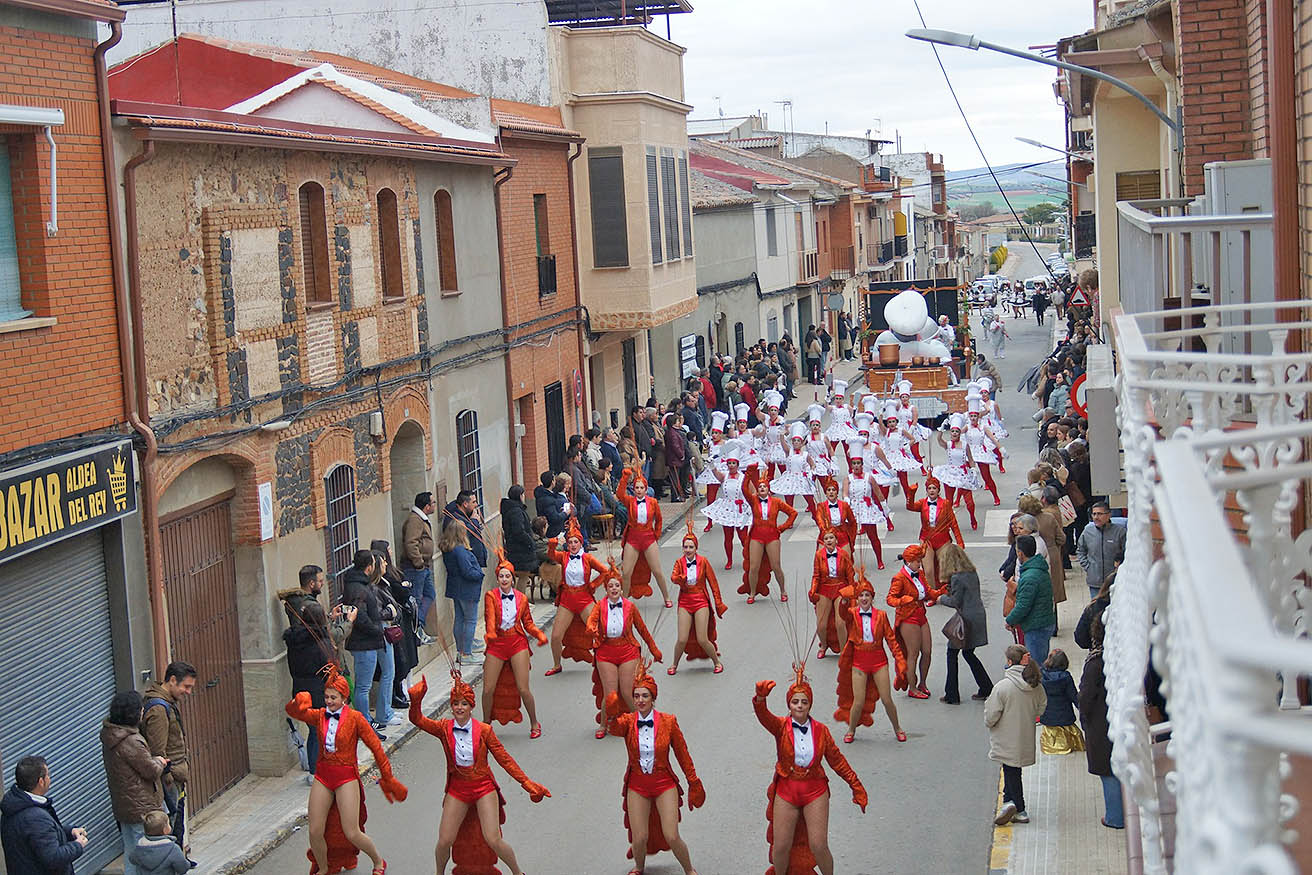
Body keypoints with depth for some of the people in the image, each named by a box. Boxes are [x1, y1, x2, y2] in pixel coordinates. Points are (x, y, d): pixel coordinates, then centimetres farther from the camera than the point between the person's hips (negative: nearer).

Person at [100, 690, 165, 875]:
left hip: (123, 807, 9)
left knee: (131, 854, 19)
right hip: (142, 809, -9)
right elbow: (151, 771, -16)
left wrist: (154, 761, 7)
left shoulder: (110, 736, 3)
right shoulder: (132, 742, -26)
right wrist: (159, 762, 4)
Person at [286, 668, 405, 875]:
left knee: (351, 833, -7)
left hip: (346, 777, -4)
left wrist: (387, 778, -2)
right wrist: (299, 701, -21)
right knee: (315, 832, 0)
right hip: (323, 776, 4)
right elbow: (292, 711, 2)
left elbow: (376, 747, -5)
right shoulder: (320, 716, 4)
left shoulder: (355, 718, -8)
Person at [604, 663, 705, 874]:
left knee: (672, 837, -9)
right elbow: (614, 728, -31)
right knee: (639, 838, -1)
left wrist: (694, 784, 5)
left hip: (664, 784, -1)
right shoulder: (628, 722, -7)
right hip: (637, 786, 1)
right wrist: (612, 715, -53)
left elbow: (683, 754, 1)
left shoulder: (668, 721, -7)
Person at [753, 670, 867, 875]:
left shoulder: (821, 730, -1)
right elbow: (763, 716, -28)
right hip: (786, 790, 0)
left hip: (815, 791, 0)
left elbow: (837, 760, 7)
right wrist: (761, 697, -51)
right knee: (781, 847, 1)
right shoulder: (781, 727, -6)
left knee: (819, 846, -5)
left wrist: (856, 786, 7)